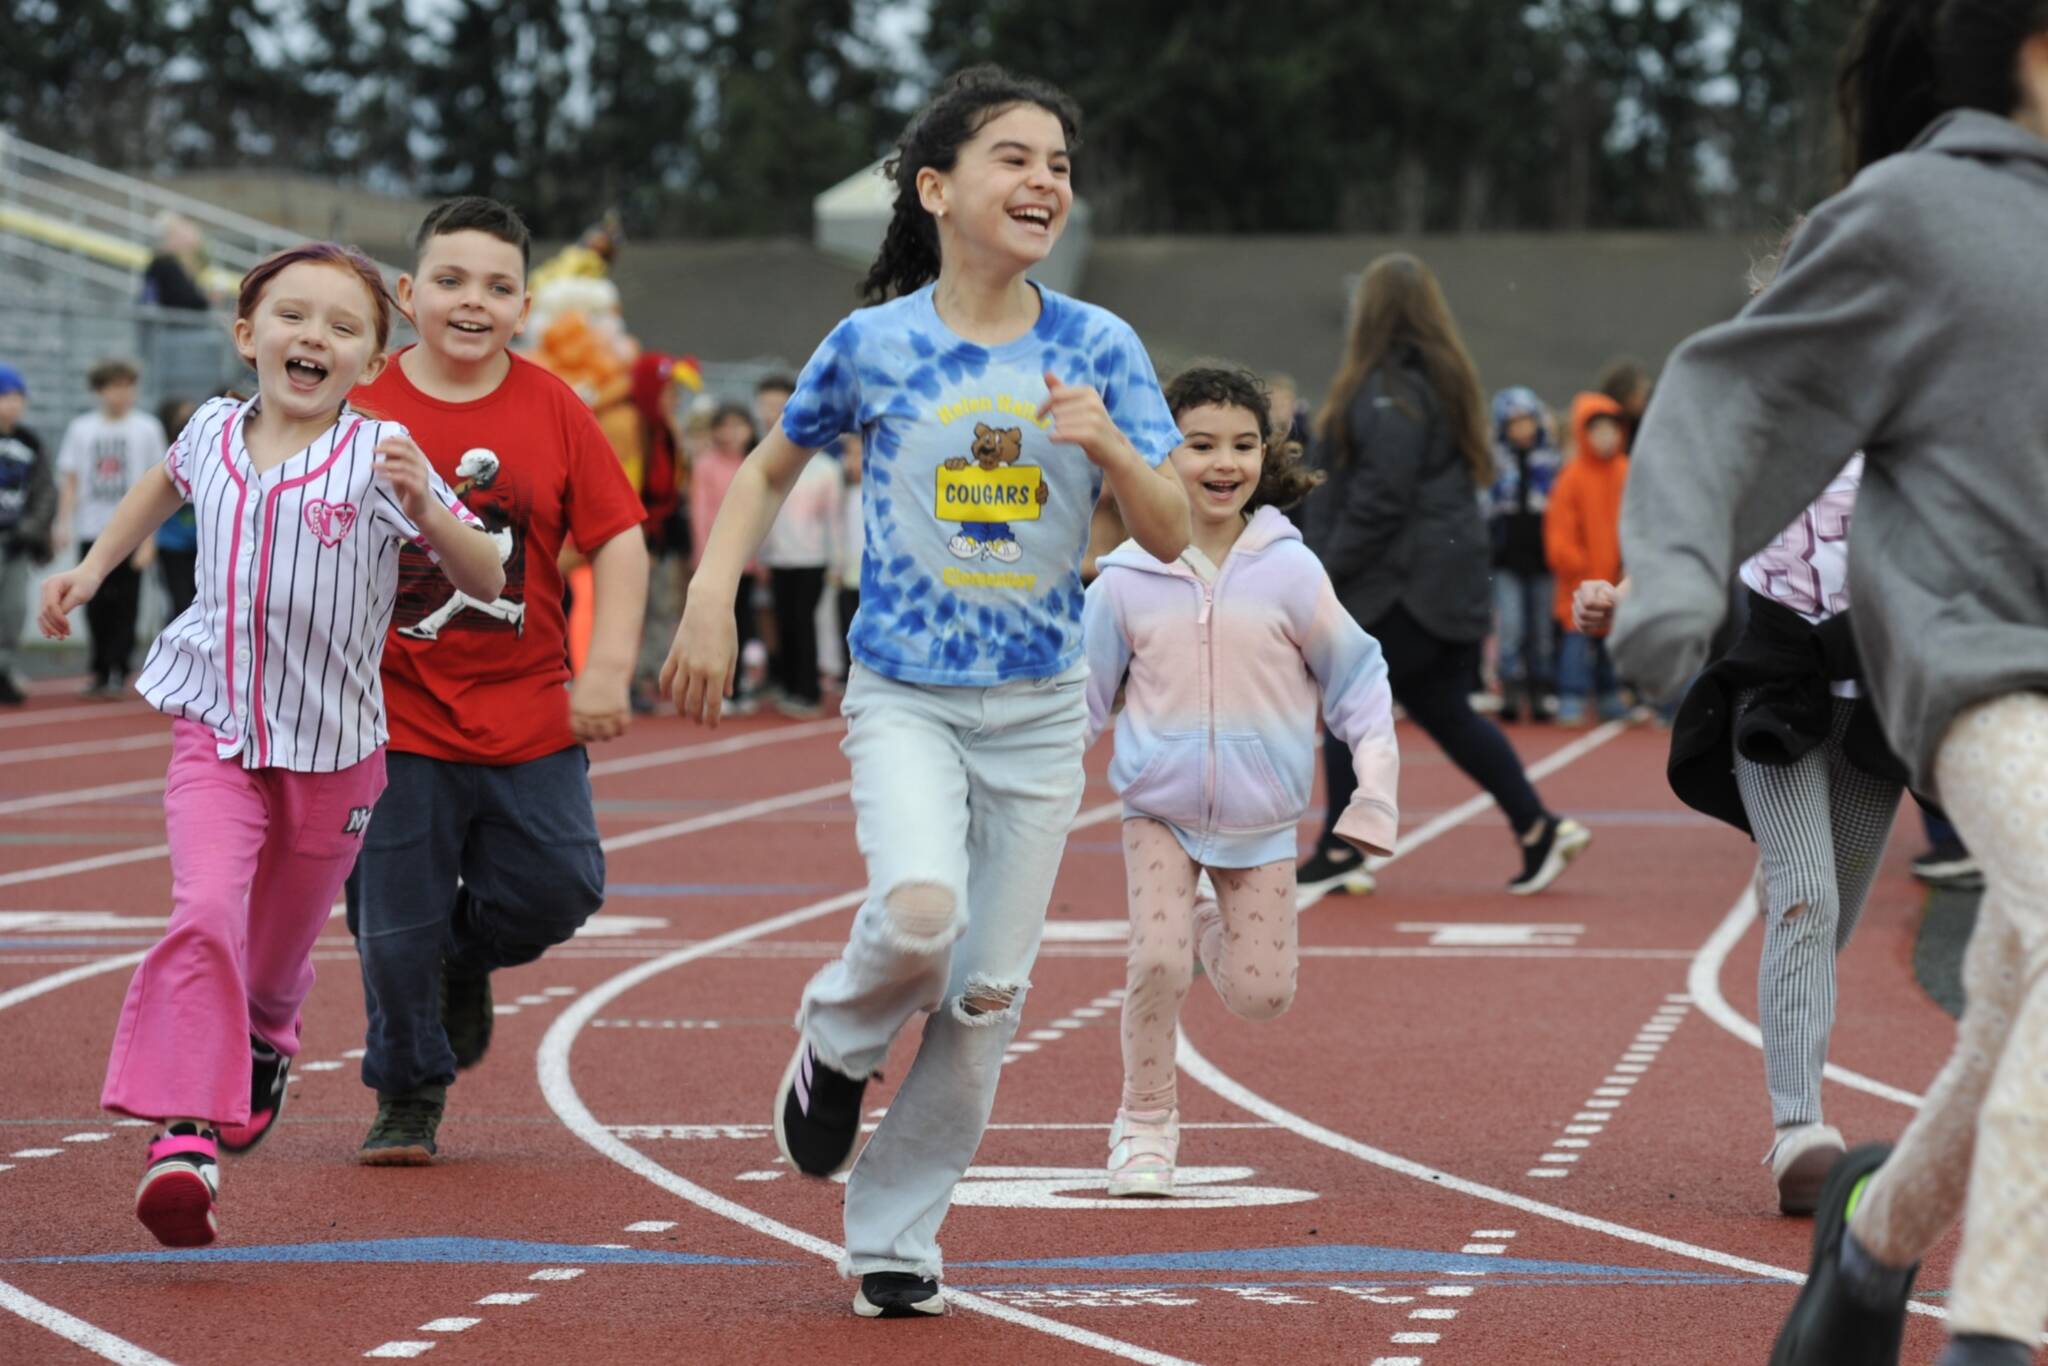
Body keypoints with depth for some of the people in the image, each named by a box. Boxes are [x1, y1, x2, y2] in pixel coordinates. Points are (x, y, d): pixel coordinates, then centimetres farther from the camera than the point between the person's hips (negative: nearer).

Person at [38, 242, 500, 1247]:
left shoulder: (378, 456, -12)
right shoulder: (214, 432, -1)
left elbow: (486, 580, -13)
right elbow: (167, 482, 25)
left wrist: (424, 510, -30)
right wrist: (93, 569, 23)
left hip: (331, 750, -1)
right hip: (215, 733, 1)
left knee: (276, 956, 15)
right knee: (205, 913, -23)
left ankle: (265, 1044, 50)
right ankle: (185, 1135, -28)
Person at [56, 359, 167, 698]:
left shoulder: (146, 428, 3)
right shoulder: (81, 428, 9)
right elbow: (69, 480, 9)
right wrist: (63, 523, -4)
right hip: (91, 531, 2)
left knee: (124, 607, -7)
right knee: (97, 607, 4)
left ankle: (117, 672, -5)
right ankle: (101, 672, 13)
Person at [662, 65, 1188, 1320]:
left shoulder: (1099, 348, -2)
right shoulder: (874, 343, -4)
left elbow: (1172, 536, -3)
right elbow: (770, 469, 12)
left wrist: (1108, 443, -21)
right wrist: (712, 597, 2)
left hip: (1041, 709, 2)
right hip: (905, 696, -2)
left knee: (989, 991, 3)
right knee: (919, 911, -28)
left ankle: (894, 1237, 19)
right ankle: (839, 1043, 6)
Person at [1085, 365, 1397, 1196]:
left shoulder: (1290, 572, -8)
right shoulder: (1127, 579, -7)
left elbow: (1359, 680, 2)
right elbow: (1080, 696, 3)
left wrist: (1375, 791, -4)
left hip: (1261, 815, 1)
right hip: (1160, 806, -1)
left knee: (1261, 994, 0)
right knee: (1157, 962, -17)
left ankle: (1214, 933, 35)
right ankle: (1145, 1122, 4)